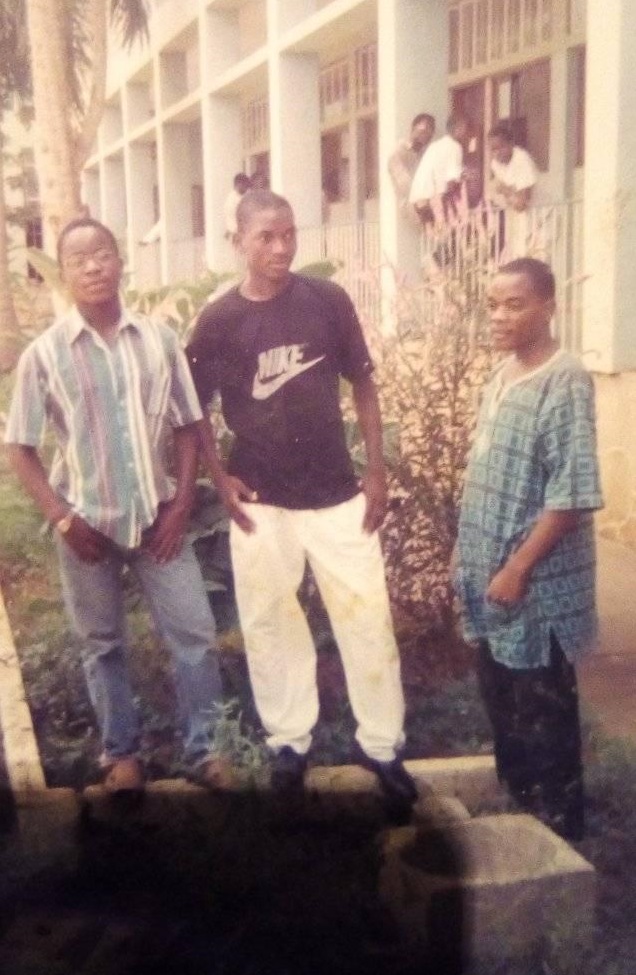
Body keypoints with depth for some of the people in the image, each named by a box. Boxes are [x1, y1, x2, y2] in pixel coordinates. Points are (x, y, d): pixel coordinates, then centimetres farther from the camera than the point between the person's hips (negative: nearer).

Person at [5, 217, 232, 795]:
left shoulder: (159, 340, -3)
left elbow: (187, 427, 3)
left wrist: (181, 504, -5)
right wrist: (62, 517, -11)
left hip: (157, 516, 1)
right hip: (88, 523, -1)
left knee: (195, 634, 3)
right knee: (103, 645, 13)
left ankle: (202, 748, 21)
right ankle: (121, 751, 32)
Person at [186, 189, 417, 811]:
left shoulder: (328, 301, -3)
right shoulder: (219, 321, -4)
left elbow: (362, 385, 4)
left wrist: (377, 471, 0)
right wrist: (220, 478, -5)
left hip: (337, 493, 0)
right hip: (261, 501, 0)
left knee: (368, 620, 4)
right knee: (270, 625, 9)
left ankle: (381, 744, 20)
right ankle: (289, 740, 28)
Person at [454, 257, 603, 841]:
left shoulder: (565, 383, -18)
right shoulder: (503, 375, 8)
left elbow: (572, 497, -22)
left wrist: (517, 570, -20)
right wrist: (471, 559, 15)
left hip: (536, 586, -8)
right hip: (492, 576, 8)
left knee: (543, 715, 6)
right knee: (503, 705, 20)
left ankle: (557, 828, 22)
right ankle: (516, 808, 36)